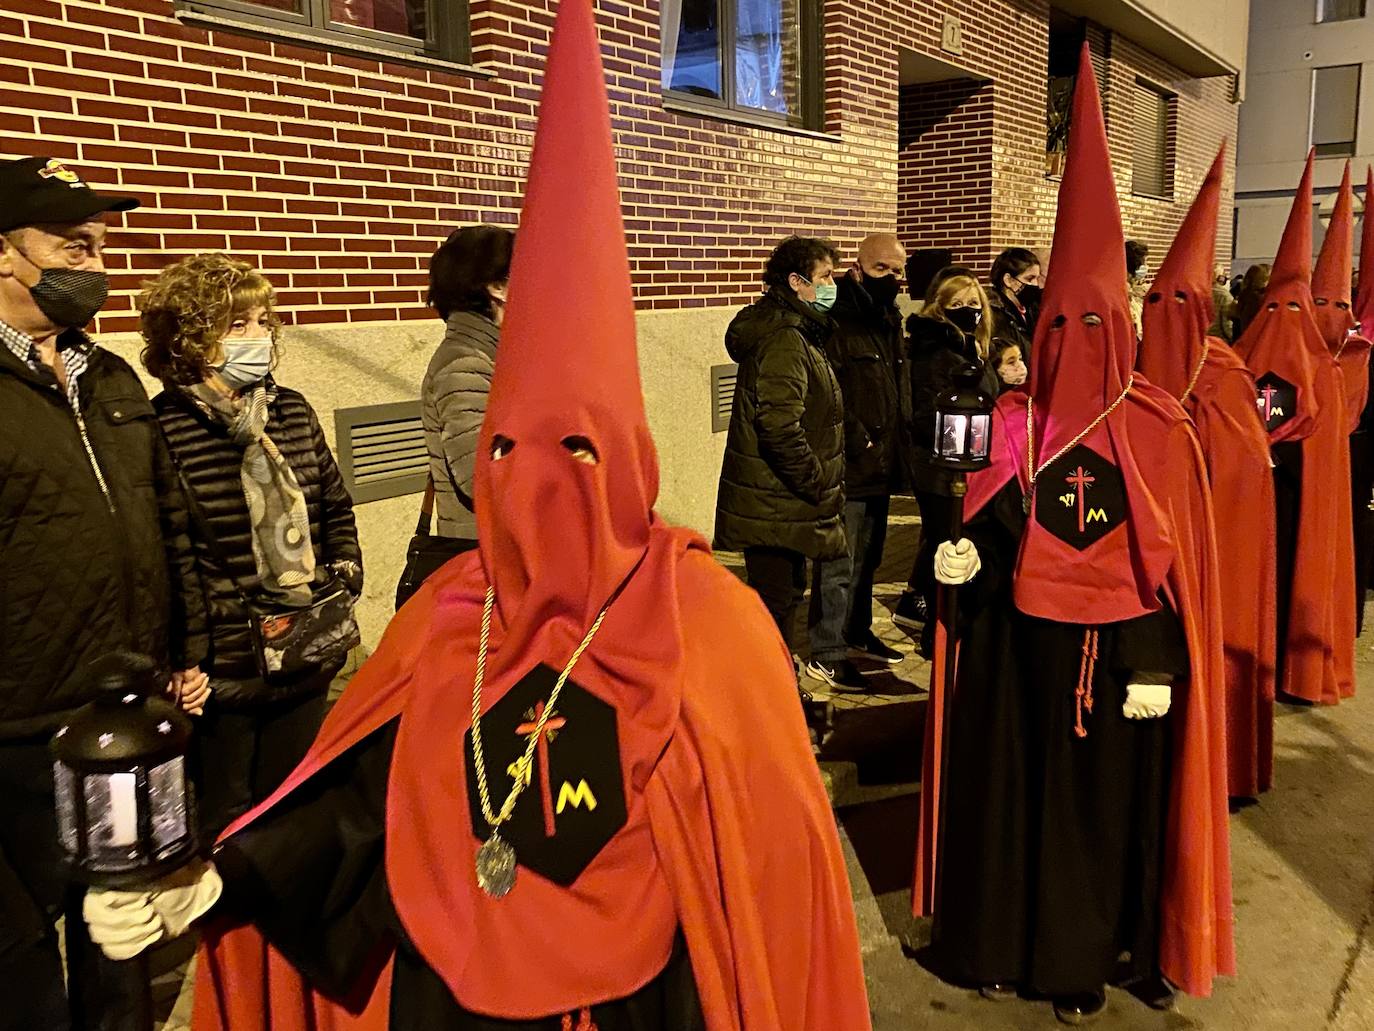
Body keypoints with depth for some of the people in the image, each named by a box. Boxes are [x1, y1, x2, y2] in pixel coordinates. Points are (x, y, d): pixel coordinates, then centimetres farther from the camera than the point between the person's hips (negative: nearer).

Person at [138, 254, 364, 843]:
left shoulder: (293, 412, 6)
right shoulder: (161, 432, -15)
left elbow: (335, 506, 17)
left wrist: (346, 570, 6)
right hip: (220, 677, -5)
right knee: (220, 830, 14)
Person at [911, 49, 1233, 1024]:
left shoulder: (1160, 429, -6)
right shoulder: (1012, 422, 0)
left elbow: (1177, 561, -5)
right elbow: (991, 529, 6)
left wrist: (1159, 665, -9)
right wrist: (966, 555, -16)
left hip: (1120, 651, -2)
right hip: (1021, 641, 2)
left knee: (1107, 797, 10)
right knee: (1012, 787, 11)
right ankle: (1008, 939, 31)